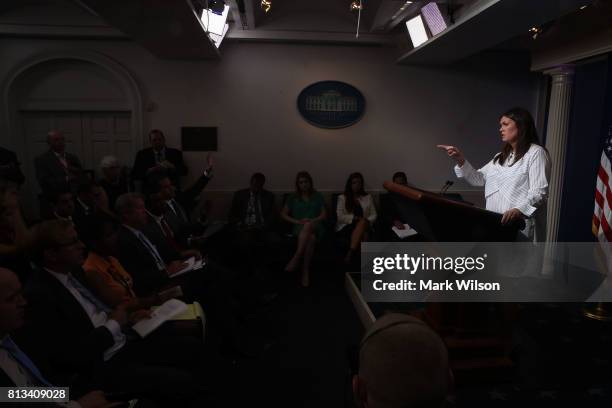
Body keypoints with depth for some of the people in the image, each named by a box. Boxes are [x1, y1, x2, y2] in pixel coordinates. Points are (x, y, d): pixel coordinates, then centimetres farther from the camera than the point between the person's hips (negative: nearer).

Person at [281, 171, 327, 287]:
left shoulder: (318, 196, 17)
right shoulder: (293, 197, 17)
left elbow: (324, 215, 9)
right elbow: (283, 214, 11)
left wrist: (312, 220, -10)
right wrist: (297, 221, -6)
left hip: (315, 227, 0)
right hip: (299, 228, 1)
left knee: (308, 225, -41)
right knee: (310, 238, -39)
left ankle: (296, 258, -49)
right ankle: (306, 271, -44)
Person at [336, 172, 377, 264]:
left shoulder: (368, 197, 19)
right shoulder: (342, 198, 11)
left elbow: (373, 215, 12)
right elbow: (340, 217, 0)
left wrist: (367, 221, -11)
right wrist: (355, 218, -13)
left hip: (364, 225, 2)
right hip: (345, 227, -2)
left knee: (363, 222, -37)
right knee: (363, 234, -35)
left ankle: (350, 253, -45)